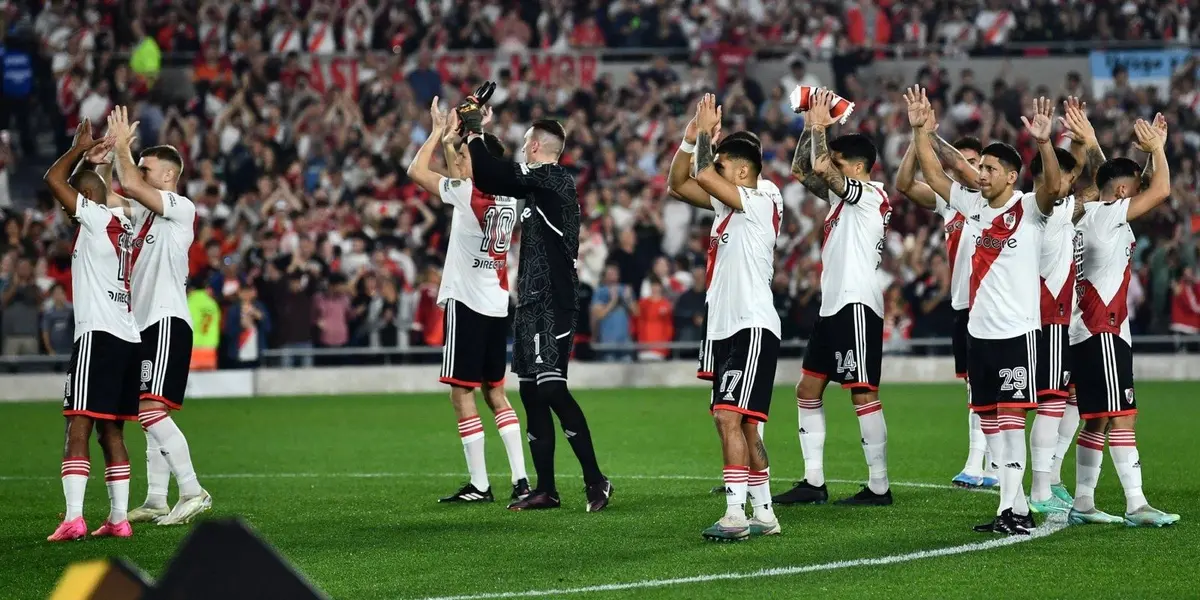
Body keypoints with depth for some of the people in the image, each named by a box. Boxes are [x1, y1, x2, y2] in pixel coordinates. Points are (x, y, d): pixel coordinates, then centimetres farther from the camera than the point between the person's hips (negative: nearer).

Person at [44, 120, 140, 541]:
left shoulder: (96, 218, -5)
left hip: (97, 335, -9)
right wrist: (90, 158, 33)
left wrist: (79, 149, 6)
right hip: (127, 337, 9)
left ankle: (73, 518, -21)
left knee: (78, 429, -12)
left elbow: (53, 179, -8)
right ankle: (118, 518, 10)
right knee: (111, 432, 12)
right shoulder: (122, 225, 19)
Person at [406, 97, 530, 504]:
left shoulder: (468, 194, -13)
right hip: (498, 304, 7)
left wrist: (438, 133, 4)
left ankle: (480, 485, -5)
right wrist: (450, 142, 26)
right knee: (494, 392, 13)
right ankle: (520, 480, 6)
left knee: (462, 393, -3)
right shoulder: (507, 198, 7)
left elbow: (416, 171, -5)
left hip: (466, 302, -7)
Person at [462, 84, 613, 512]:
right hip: (535, 301, 10)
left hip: (551, 303, -10)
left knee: (551, 389, -15)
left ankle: (595, 480, -16)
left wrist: (475, 135, -5)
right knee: (532, 392, 10)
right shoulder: (542, 183, 17)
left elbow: (495, 177, -16)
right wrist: (474, 138, 21)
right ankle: (546, 489, 13)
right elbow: (496, 180, 28)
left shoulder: (552, 179, -11)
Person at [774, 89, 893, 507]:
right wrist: (810, 127, 11)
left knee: (863, 394, -9)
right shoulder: (843, 196, 17)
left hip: (857, 304, -10)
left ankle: (879, 486, -7)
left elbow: (820, 167, -23)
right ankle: (813, 482, 13)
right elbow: (802, 170, 22)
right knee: (808, 390, 10)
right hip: (834, 304, 10)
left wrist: (819, 126, -9)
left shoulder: (869, 195, -11)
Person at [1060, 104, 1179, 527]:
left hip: (1091, 329, 10)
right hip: (1103, 331, -10)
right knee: (1121, 417, -13)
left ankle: (1082, 504, 14)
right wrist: (1156, 150, 1)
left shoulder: (1088, 212, 14)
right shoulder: (1107, 214, -10)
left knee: (1097, 421, 12)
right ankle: (1136, 505, -17)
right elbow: (1161, 191, -13)